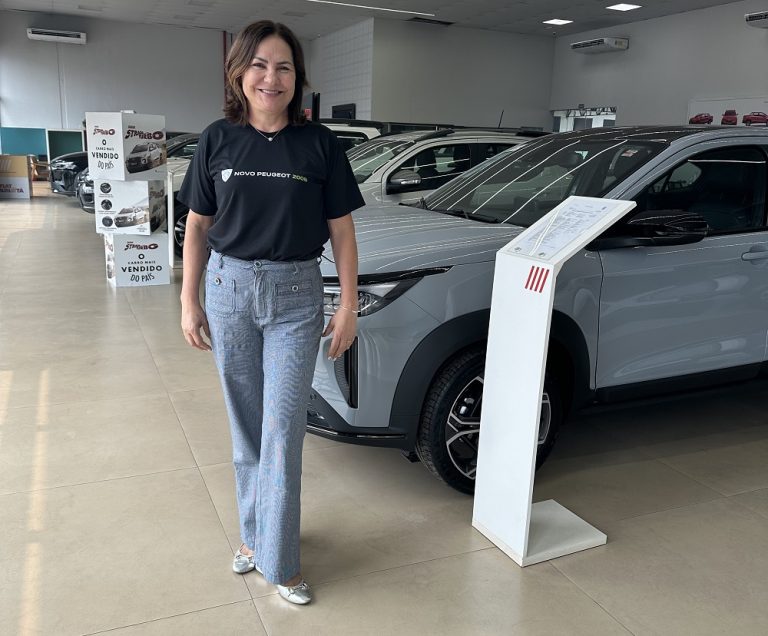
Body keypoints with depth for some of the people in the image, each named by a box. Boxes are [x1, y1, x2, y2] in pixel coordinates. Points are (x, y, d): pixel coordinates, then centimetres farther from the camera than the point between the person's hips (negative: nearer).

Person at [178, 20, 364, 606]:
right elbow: (198, 225, 7)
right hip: (229, 289, 2)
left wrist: (349, 306, -3)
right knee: (246, 426, 13)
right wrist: (189, 300, 3)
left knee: (283, 432, -1)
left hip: (296, 297, -2)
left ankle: (279, 560, 13)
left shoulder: (320, 145, -3)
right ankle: (253, 530, 32)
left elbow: (341, 231, 0)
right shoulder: (218, 140, 2)